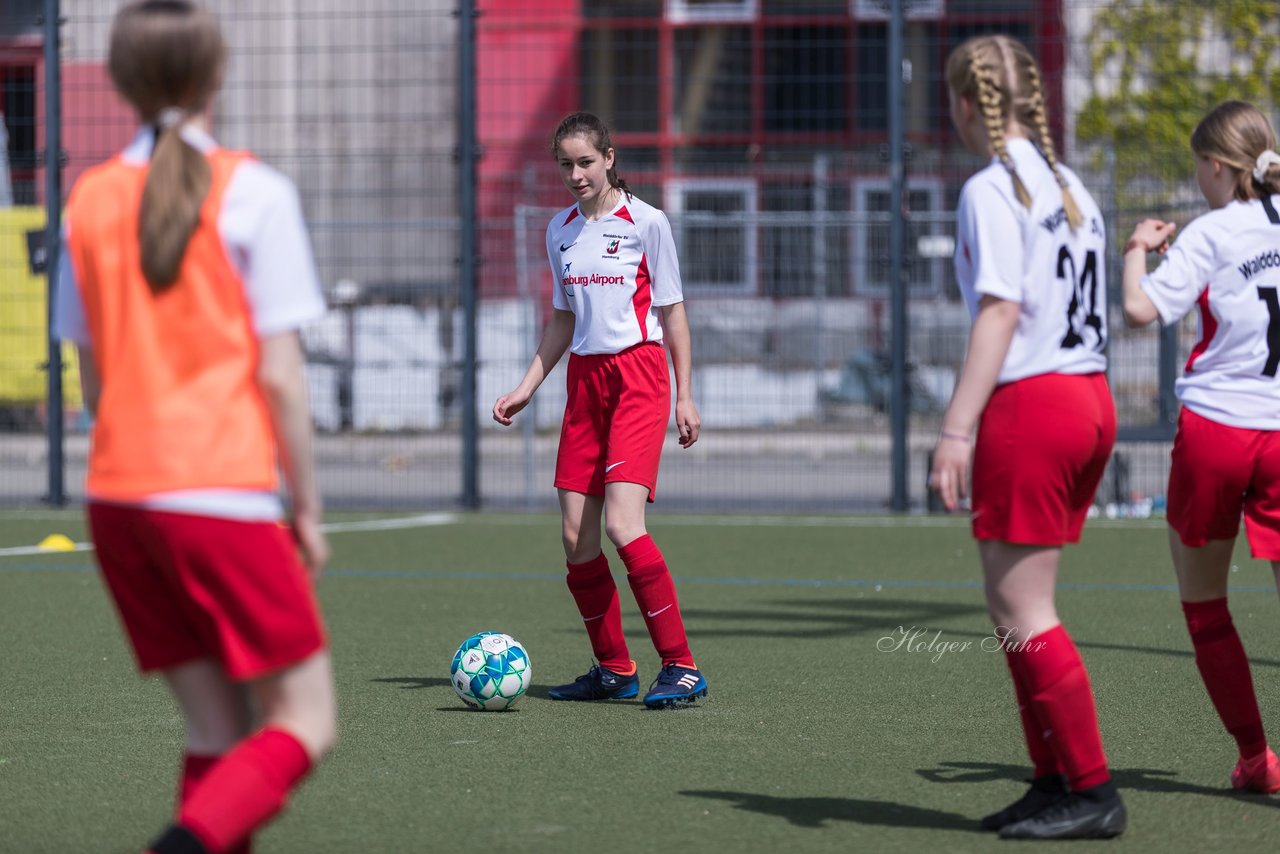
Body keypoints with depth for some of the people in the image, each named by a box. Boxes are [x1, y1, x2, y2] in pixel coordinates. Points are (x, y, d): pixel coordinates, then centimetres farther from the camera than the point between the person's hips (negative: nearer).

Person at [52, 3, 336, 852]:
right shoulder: (253, 192, -6)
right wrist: (307, 506, 0)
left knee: (219, 731, 12)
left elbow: (95, 381, 13)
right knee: (305, 724, -1)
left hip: (118, 494, 6)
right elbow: (279, 373, -9)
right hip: (222, 495, -6)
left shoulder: (92, 200, 8)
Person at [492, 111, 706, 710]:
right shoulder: (560, 231, 12)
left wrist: (685, 396, -3)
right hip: (585, 379, 6)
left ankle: (681, 667, -15)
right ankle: (614, 670, 14)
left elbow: (672, 311, 0)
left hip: (639, 374, -6)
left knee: (622, 523, -19)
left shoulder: (645, 222, -4)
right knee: (576, 539, 1)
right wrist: (526, 388, 13)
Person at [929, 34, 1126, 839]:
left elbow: (1001, 312, -18)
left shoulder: (993, 190, -10)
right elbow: (1088, 312, 15)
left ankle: (1092, 791, -2)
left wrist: (958, 425, -20)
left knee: (1022, 609, -3)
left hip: (1029, 407, -9)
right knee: (1015, 604, 16)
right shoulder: (1072, 188, 15)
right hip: (1091, 399, 9)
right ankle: (1055, 779, 17)